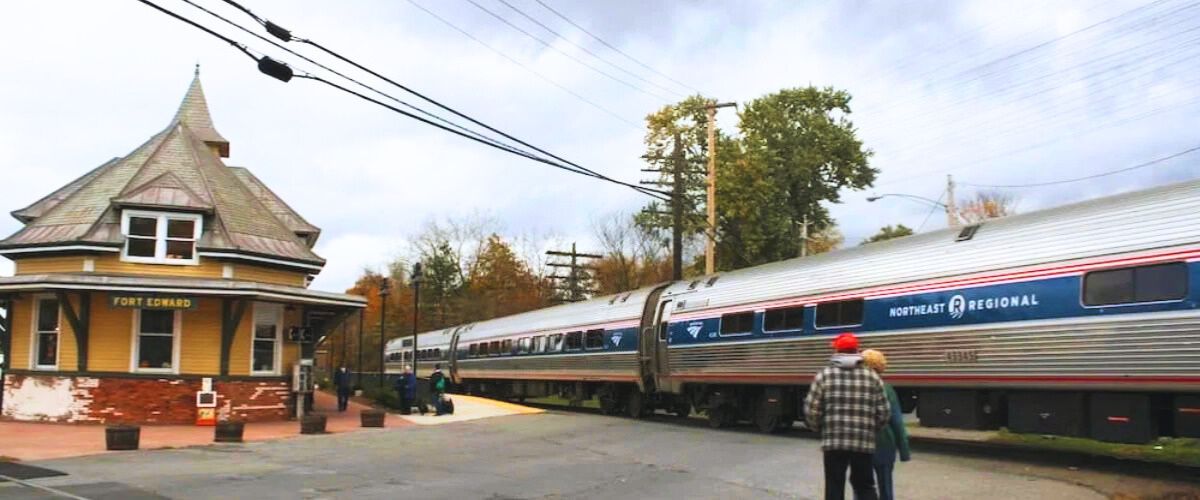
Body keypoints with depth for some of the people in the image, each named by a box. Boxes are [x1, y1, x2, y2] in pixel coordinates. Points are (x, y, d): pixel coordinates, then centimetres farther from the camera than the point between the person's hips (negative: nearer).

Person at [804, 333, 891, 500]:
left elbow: (811, 410, -5)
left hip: (833, 442, -2)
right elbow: (884, 412, 4)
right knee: (865, 486, 15)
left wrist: (820, 429, 14)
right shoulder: (872, 377, 5)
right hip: (864, 443, 2)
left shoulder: (824, 376, -2)